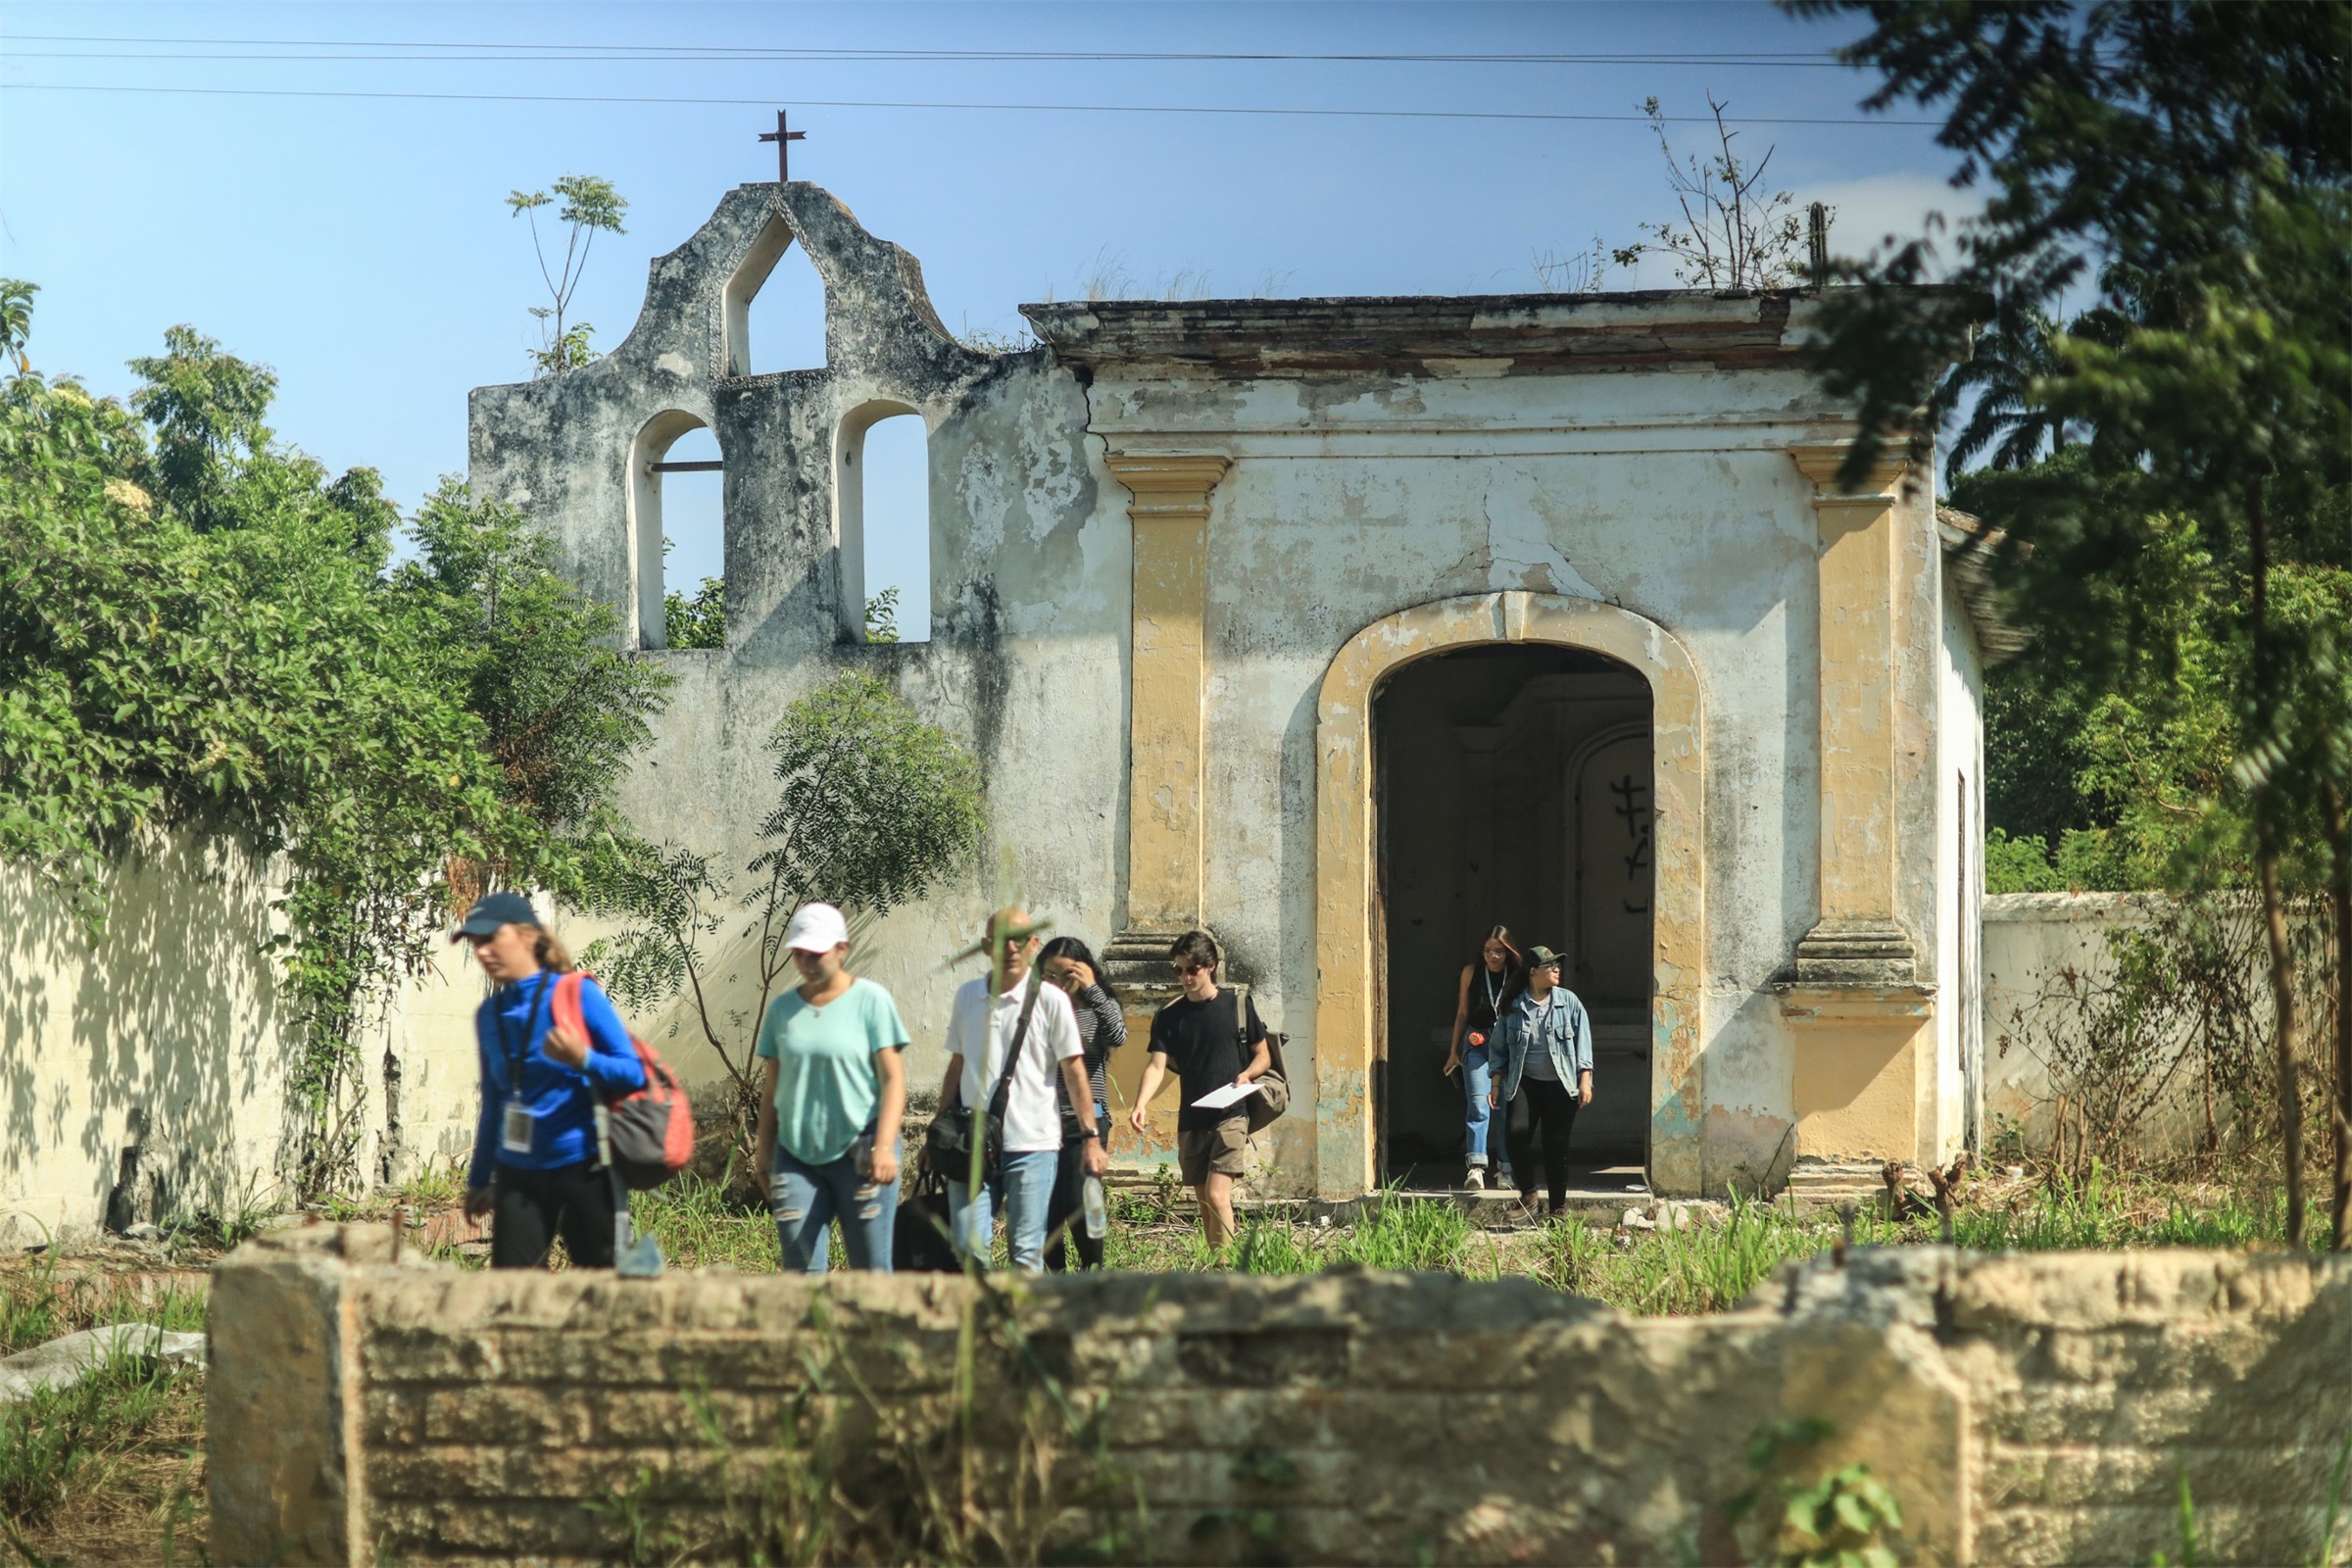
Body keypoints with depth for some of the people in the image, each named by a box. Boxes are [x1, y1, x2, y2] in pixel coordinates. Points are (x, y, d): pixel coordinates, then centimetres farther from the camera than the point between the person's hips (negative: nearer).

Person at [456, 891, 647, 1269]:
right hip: (517, 1173, 5)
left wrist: (582, 1060, -26)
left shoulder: (577, 994, -6)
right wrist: (479, 1180, 22)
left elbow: (634, 1073, -8)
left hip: (582, 1167, -5)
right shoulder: (490, 1014, 10)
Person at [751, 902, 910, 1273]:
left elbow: (893, 1079, -5)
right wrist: (764, 1156, 15)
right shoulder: (783, 1009, 10)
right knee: (801, 1269, -3)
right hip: (796, 1155, 3)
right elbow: (772, 1087, 16)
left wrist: (884, 1146, -16)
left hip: (857, 1153, -3)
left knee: (871, 1268, -1)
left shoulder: (870, 1000, -1)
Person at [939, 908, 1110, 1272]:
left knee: (1026, 1254, -3)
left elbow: (1074, 1071, 0)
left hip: (1032, 1144, -3)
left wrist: (1091, 1137, -5)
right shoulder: (966, 996, 11)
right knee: (967, 1249, -3)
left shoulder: (1050, 1000, -1)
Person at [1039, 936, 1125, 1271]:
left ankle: (1094, 1271, 7)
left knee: (1078, 1206, -12)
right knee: (1045, 1210, 2)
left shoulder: (1099, 1006, 5)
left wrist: (1092, 990, -17)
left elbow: (1117, 1036, -17)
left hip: (1085, 1120, -2)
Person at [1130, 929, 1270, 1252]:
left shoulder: (1237, 1006, 2)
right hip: (1191, 1122, 4)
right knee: (1204, 1204, 7)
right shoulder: (1169, 1017, 6)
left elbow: (1263, 1055, 11)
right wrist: (1141, 1104, -23)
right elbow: (1157, 1065, -4)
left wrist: (1246, 1075, -11)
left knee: (1217, 1196, -17)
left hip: (1230, 1116, -4)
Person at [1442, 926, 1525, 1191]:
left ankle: (1507, 1169, 13)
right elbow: (1462, 1013, 12)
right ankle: (1476, 1167, -20)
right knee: (1478, 1105, -12)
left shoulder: (1518, 977, 2)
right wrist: (1454, 1050, 13)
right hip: (1477, 1043, 0)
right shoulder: (1471, 973, 6)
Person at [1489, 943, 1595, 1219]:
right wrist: (1496, 1084, 8)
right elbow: (1499, 1047, 11)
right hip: (1525, 1083, -1)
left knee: (1557, 1146, 3)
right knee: (1517, 1131, -23)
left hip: (1560, 1086, 1)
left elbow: (1583, 1041, 4)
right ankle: (1528, 1193, -4)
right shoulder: (1513, 1007, 3)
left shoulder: (1568, 1001, 4)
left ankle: (1559, 1208, 15)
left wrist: (1585, 1080, -3)